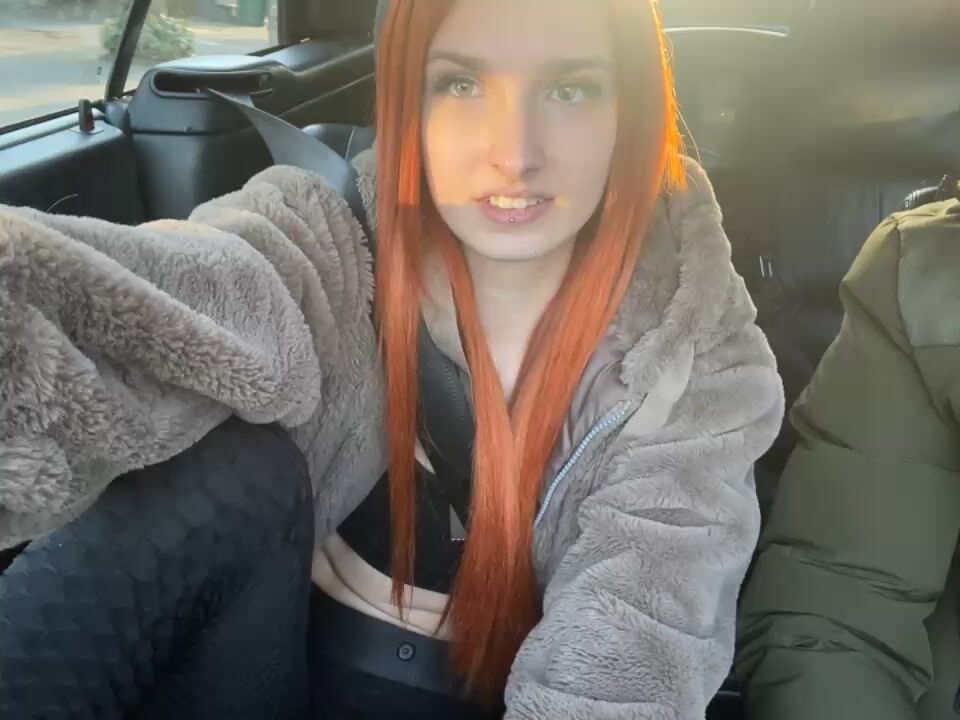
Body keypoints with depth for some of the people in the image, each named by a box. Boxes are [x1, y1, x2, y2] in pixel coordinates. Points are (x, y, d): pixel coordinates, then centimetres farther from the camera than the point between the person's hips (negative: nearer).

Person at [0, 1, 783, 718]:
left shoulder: (701, 356, -13)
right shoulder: (336, 234, -13)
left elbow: (629, 655, -21)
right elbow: (211, 289, -36)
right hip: (274, 654, 0)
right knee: (233, 470, -27)